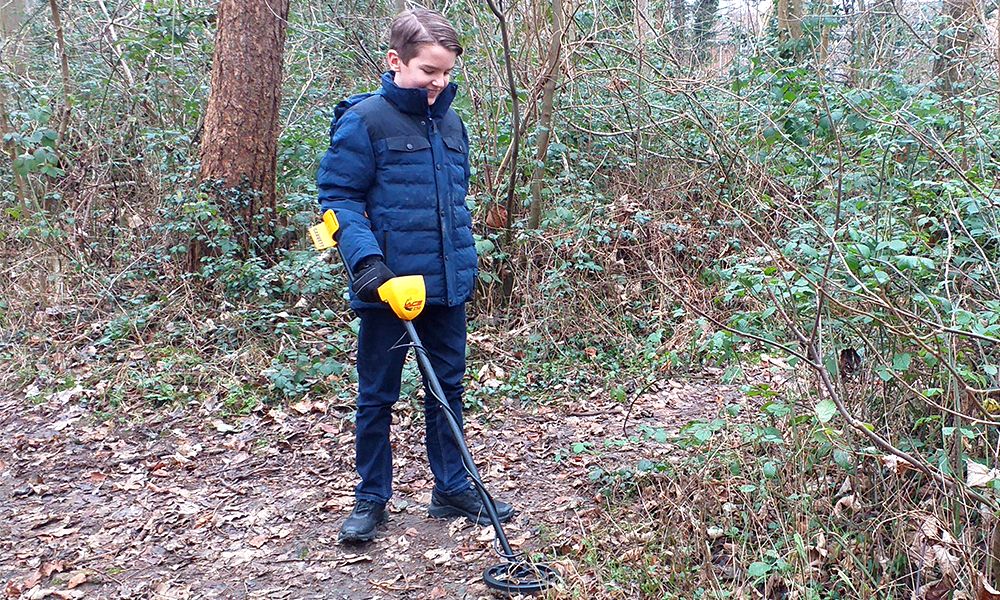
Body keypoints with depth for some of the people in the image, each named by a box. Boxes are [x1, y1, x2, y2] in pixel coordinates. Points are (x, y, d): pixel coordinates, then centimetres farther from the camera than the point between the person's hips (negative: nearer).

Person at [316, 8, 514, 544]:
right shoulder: (363, 120, -10)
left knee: (447, 387, 14)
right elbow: (339, 196, -11)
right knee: (377, 395, 7)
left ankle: (452, 489, 27)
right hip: (389, 285, -6)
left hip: (448, 283, 6)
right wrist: (366, 259, -23)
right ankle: (371, 499, 21)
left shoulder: (450, 123, 10)